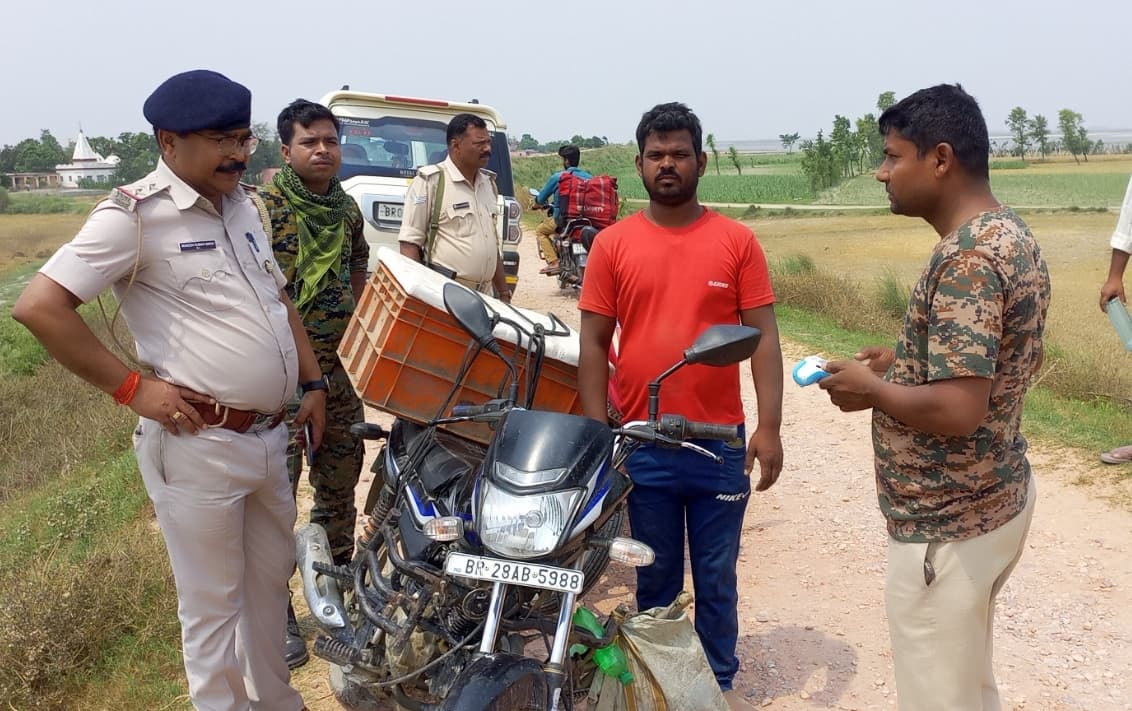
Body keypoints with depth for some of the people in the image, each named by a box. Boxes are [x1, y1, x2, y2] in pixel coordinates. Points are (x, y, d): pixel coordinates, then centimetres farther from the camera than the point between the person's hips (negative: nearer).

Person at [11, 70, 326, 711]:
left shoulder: (242, 205, 10)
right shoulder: (136, 214, -13)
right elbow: (39, 306, -19)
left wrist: (313, 382, 14)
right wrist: (132, 387, -17)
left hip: (271, 435, 8)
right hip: (199, 445, -7)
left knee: (271, 578, 21)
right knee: (213, 603, 7)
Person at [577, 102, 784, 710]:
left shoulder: (737, 241, 0)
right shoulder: (613, 244, 1)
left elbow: (763, 336, -1)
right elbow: (593, 342, 1)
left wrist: (769, 426, -9)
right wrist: (596, 431, -4)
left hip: (721, 440, 0)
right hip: (642, 443, 1)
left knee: (717, 578, 14)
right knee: (655, 577, 16)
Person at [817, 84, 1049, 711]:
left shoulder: (965, 258, -25)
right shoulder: (1011, 235, 6)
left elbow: (958, 410, -32)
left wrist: (871, 388, -15)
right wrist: (906, 360, 10)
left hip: (946, 525, -10)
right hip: (996, 496, 10)